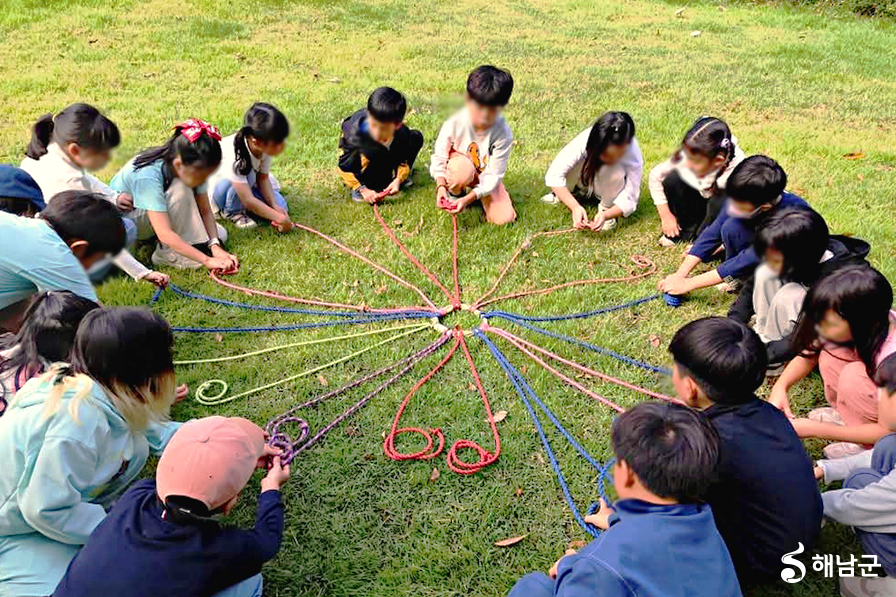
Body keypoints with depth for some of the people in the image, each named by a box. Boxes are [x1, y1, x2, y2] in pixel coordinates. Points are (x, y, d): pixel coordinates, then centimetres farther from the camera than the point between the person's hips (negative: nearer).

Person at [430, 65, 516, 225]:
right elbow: (439, 158, -13)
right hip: (457, 171, -2)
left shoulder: (503, 134, -24)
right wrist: (441, 186, -31)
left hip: (485, 179, 2)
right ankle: (453, 194, -3)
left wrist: (468, 199, -34)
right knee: (463, 167, -40)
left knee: (504, 218, -13)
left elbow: (494, 175, -22)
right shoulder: (454, 123, -25)